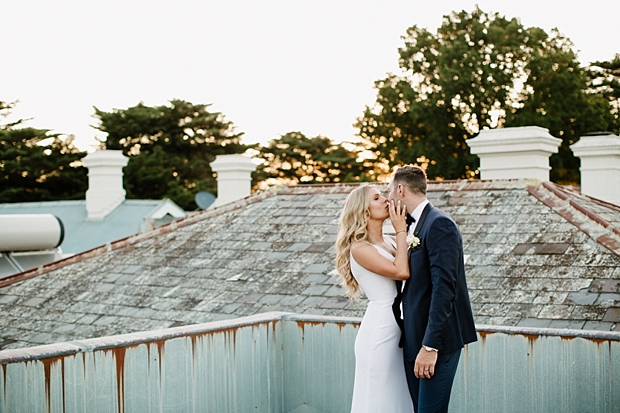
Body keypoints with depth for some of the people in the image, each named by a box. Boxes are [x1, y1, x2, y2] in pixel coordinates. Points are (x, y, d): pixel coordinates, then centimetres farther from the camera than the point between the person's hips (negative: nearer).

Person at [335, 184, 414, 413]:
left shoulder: (390, 242, 12)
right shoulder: (359, 248, -12)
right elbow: (401, 272, -22)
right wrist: (401, 231, -11)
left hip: (399, 329, 7)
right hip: (379, 331, -7)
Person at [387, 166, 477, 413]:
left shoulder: (439, 224, -13)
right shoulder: (414, 227, 15)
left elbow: (444, 288, -21)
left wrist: (430, 346, -23)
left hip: (438, 340, -9)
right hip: (414, 339, 9)